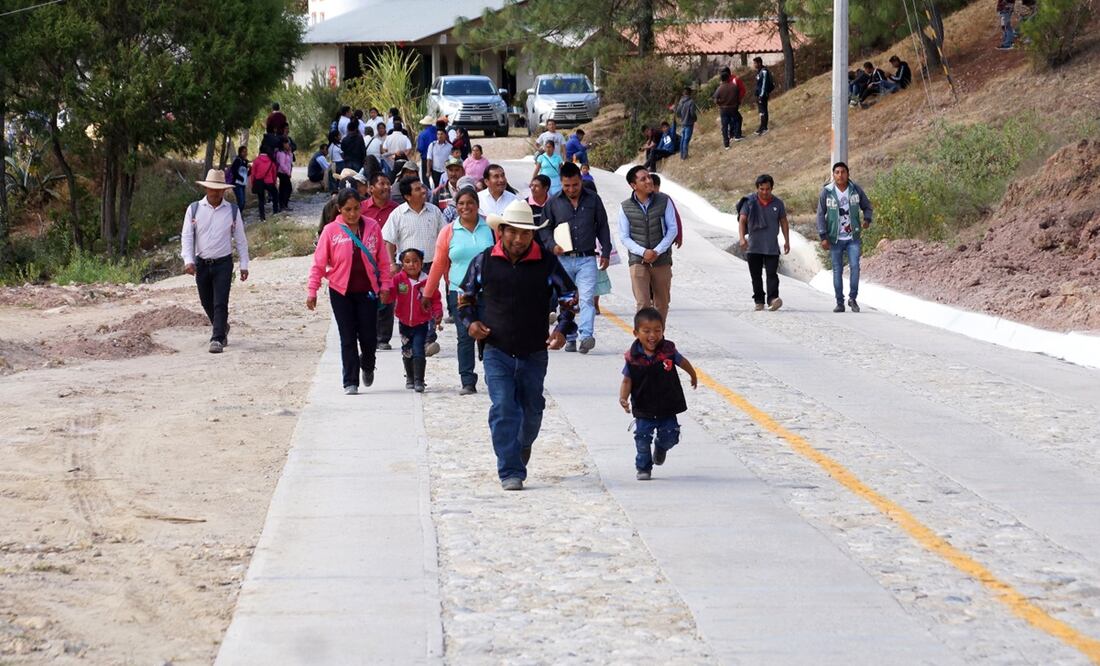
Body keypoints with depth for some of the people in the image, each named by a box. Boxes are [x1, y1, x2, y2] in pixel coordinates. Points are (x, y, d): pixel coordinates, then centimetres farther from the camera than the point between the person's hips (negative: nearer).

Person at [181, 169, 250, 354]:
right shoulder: (194, 209, 0)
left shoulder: (232, 211, 1)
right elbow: (186, 236, -2)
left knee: (220, 303, -11)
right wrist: (188, 260, -15)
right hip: (201, 263, 2)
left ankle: (218, 339, -12)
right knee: (207, 303, 13)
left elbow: (240, 239, 7)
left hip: (223, 263, -2)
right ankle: (222, 327, 38)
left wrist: (244, 265, 5)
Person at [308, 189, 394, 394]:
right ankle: (350, 383, 9)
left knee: (368, 336, 3)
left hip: (367, 291, 1)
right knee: (348, 339, 2)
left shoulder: (372, 227, -1)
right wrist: (312, 291, -7)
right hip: (341, 292, -1)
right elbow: (319, 263, -3)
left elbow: (383, 260, 5)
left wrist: (385, 285, 1)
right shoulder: (331, 231, -5)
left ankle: (367, 366, 35)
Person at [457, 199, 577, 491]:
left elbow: (569, 298, 5)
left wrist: (562, 329, -10)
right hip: (497, 351, -1)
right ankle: (510, 472, -9)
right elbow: (466, 295, 13)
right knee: (503, 410, -12)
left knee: (532, 410, 15)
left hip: (534, 353, 1)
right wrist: (470, 322, -5)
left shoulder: (547, 263, -3)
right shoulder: (484, 261, -2)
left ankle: (523, 445, 46)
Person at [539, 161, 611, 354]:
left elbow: (603, 228, 12)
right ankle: (570, 339, 13)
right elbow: (544, 229, 11)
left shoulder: (593, 200, 7)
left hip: (587, 259, -1)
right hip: (563, 259, 1)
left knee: (587, 298, -14)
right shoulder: (553, 203, 6)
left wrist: (605, 253, 8)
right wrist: (552, 245, -7)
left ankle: (586, 335, -22)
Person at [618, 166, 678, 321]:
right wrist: (643, 252, -15)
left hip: (662, 260, 2)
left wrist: (657, 251, -11)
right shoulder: (626, 208, -3)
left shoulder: (664, 201, -2)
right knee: (643, 303, -12)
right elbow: (624, 237, 0)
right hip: (638, 261, -2)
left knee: (662, 303, 11)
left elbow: (672, 229, 0)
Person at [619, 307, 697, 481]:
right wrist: (623, 397, -23)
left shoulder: (668, 350, -11)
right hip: (643, 409, -1)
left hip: (667, 407, 1)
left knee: (670, 436, 5)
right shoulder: (633, 357, -14)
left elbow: (683, 362, 9)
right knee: (642, 438, 0)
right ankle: (643, 468, 19)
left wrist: (693, 376, 26)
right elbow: (627, 381, -6)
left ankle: (660, 447, 40)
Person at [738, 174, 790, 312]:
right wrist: (742, 238, -20)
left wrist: (787, 241, 8)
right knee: (756, 276, 6)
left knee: (772, 274, -12)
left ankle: (773, 299, -22)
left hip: (772, 247, 0)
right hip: (753, 247, 0)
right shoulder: (749, 201, -2)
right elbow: (742, 220, -6)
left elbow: (783, 222, 13)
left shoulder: (778, 203, 4)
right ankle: (759, 301, 14)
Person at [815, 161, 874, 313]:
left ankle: (853, 298, 3)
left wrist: (867, 219, -11)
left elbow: (867, 207, 11)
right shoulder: (827, 192, -5)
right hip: (835, 238, 0)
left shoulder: (856, 190, -1)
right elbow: (821, 215, -3)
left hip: (853, 238, 0)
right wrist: (823, 237, -10)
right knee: (837, 270, 3)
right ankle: (840, 303, 10)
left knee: (854, 266, -12)